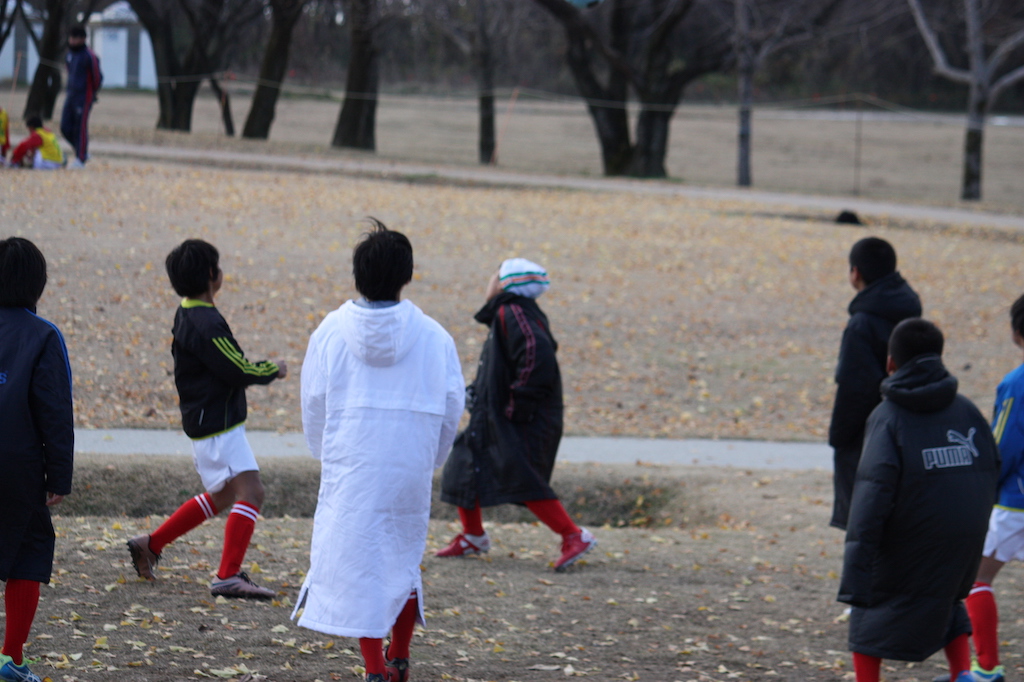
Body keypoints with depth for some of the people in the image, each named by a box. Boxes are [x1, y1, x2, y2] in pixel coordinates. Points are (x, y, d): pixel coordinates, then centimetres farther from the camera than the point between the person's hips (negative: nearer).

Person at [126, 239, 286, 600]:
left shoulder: (186, 315, 11)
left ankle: (150, 544, 28)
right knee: (250, 491, -14)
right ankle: (228, 577, -19)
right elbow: (238, 371, -20)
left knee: (222, 496, 22)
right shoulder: (206, 323, -22)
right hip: (217, 426, -10)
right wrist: (272, 370, -3)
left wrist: (261, 369, 6)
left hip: (207, 422, 10)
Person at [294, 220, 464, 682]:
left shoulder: (331, 332, -3)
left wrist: (326, 455, 21)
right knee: (403, 557, 19)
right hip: (411, 467, 1)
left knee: (356, 561, 4)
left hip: (349, 470, -1)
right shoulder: (432, 337, -2)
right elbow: (451, 407, 2)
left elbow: (313, 404, 4)